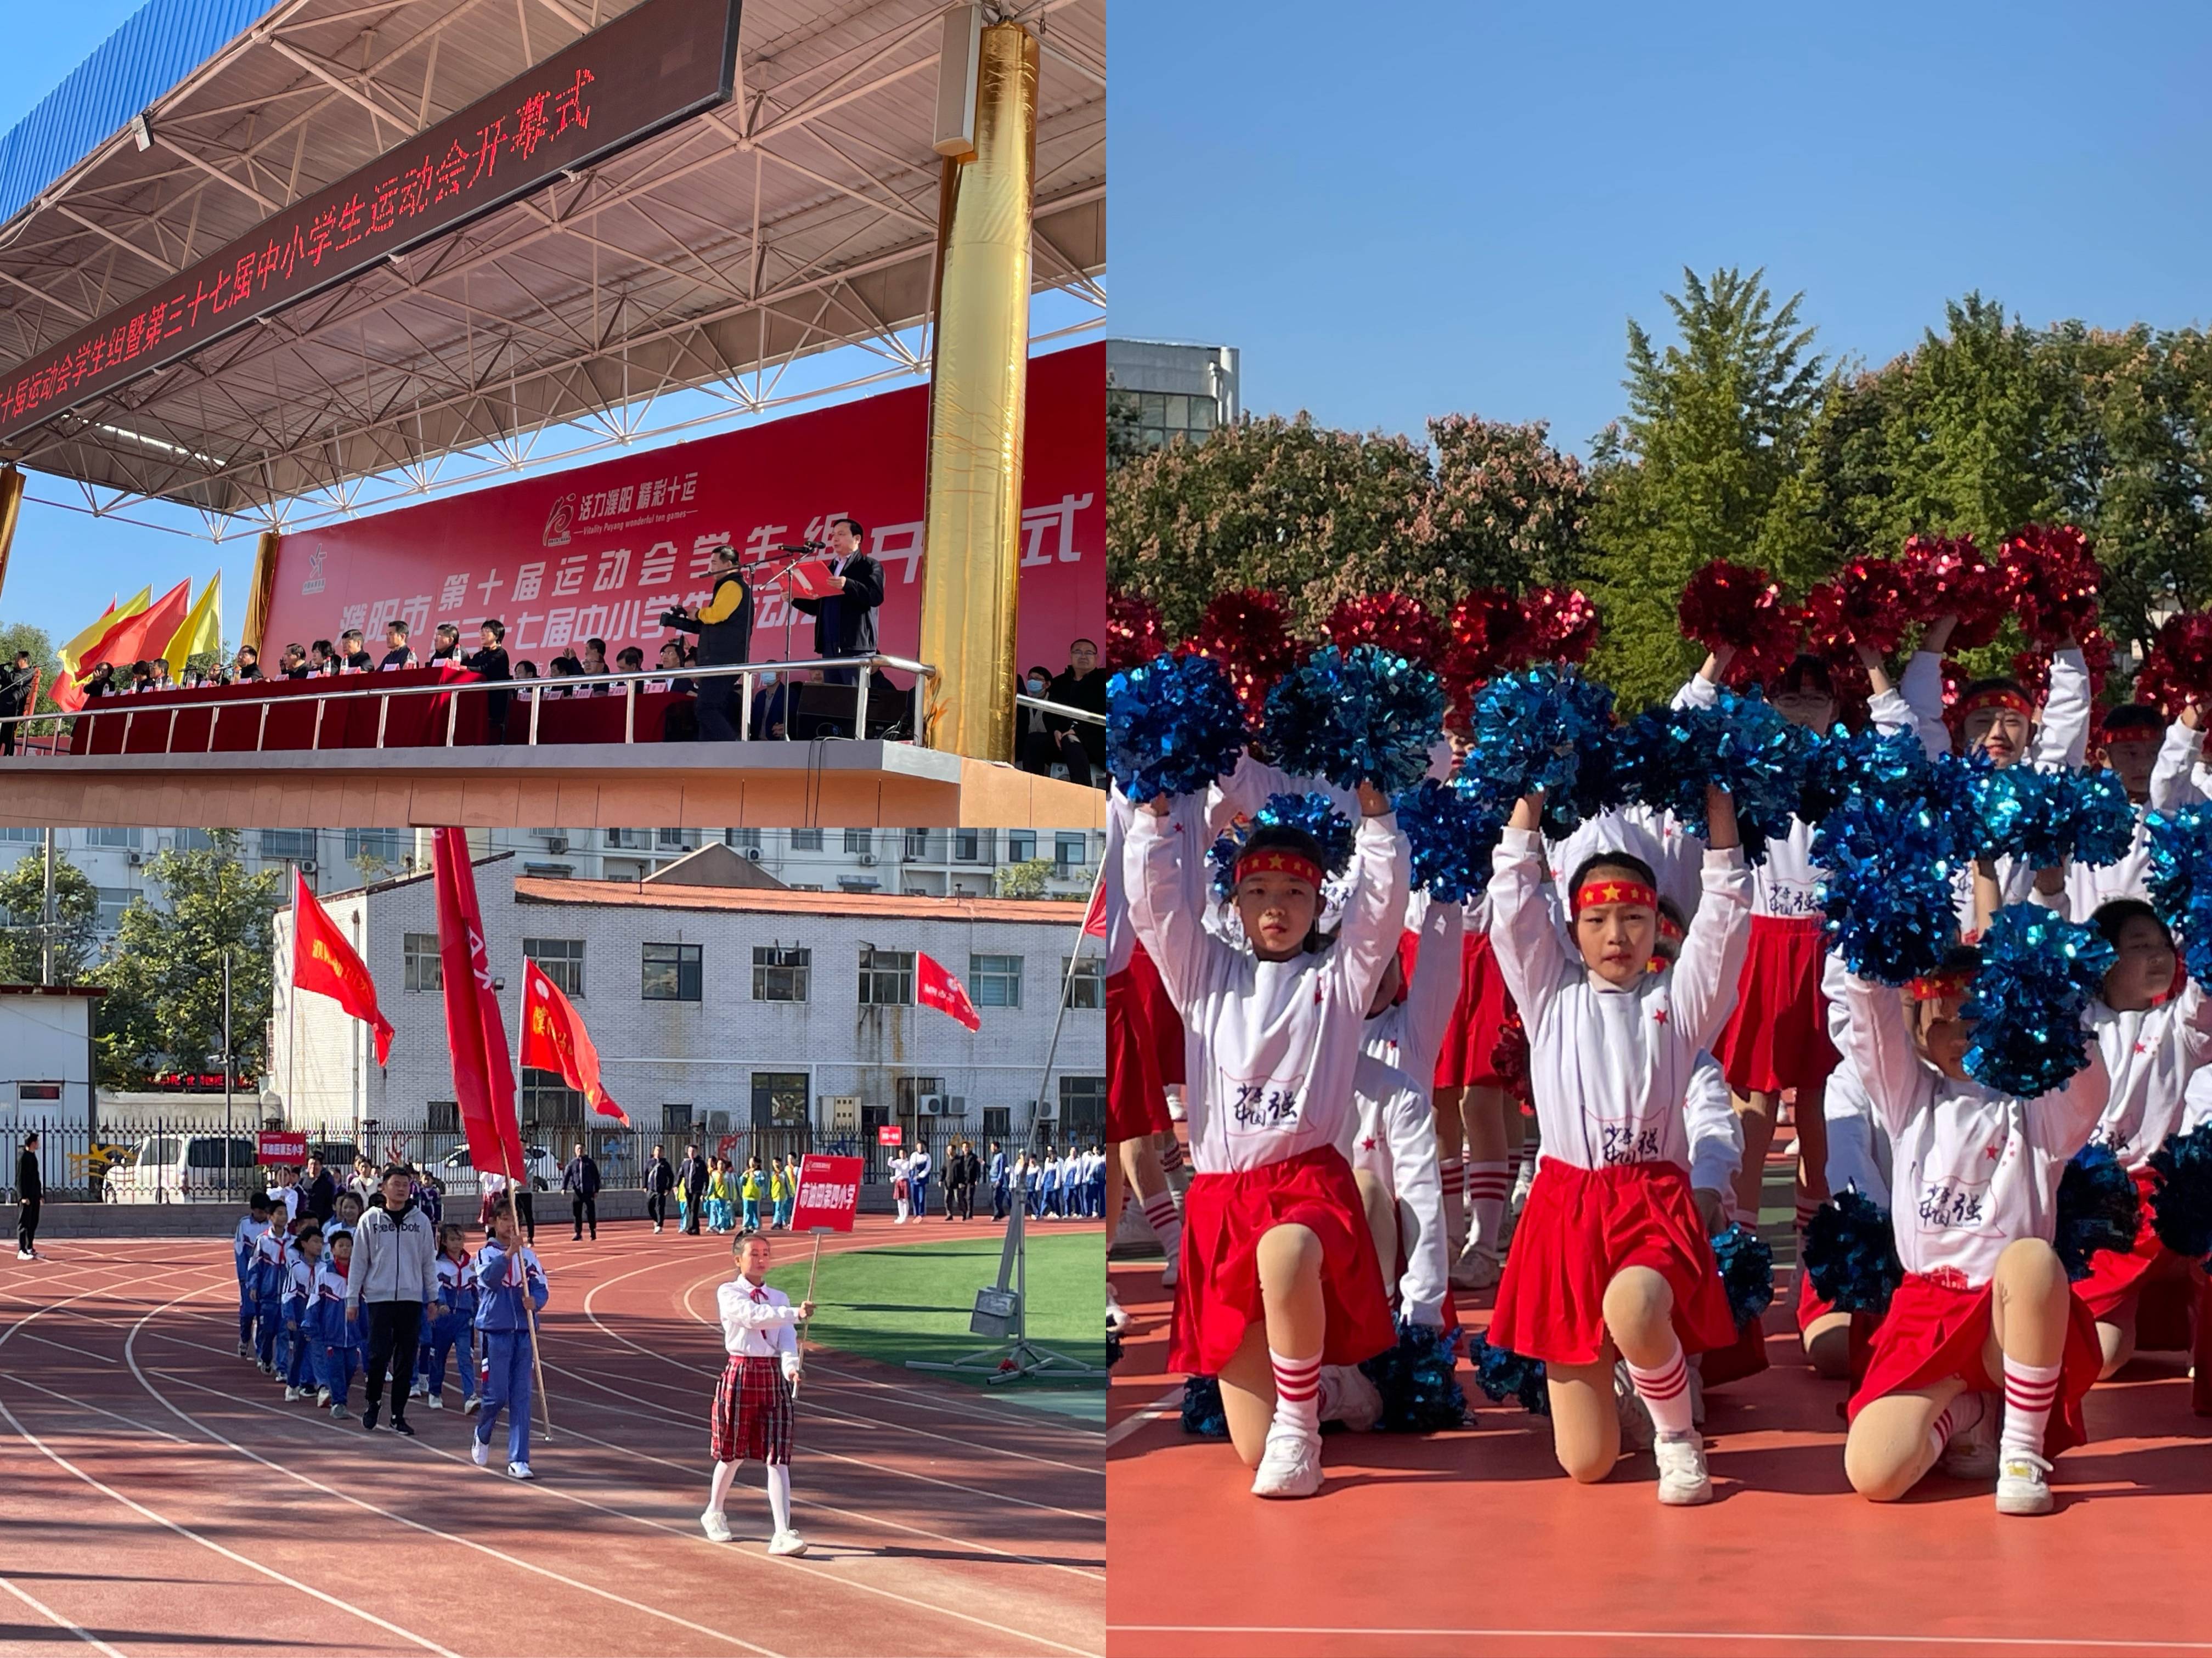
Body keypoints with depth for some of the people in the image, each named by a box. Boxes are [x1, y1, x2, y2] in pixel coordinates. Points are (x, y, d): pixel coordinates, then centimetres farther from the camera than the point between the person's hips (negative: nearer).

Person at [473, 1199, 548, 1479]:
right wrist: (509, 1252, -33)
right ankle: (482, 1436, 30)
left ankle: (519, 1460, 4)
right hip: (496, 1331, -3)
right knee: (496, 1394, -2)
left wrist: (535, 1301, -17)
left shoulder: (528, 1255, 9)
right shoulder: (486, 1253, -1)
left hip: (524, 1332, 3)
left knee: (522, 1397, 1)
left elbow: (542, 1288, 5)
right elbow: (490, 1278, -20)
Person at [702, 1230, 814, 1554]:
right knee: (732, 1453, 10)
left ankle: (783, 1533, -8)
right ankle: (714, 1513, 36)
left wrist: (791, 1366, -23)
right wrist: (795, 1314, -31)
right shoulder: (728, 1294, -1)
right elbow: (752, 1316, -20)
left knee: (778, 1458, -4)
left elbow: (787, 1337, -2)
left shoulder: (779, 1299, 12)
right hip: (740, 1373, -3)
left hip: (775, 1376, 3)